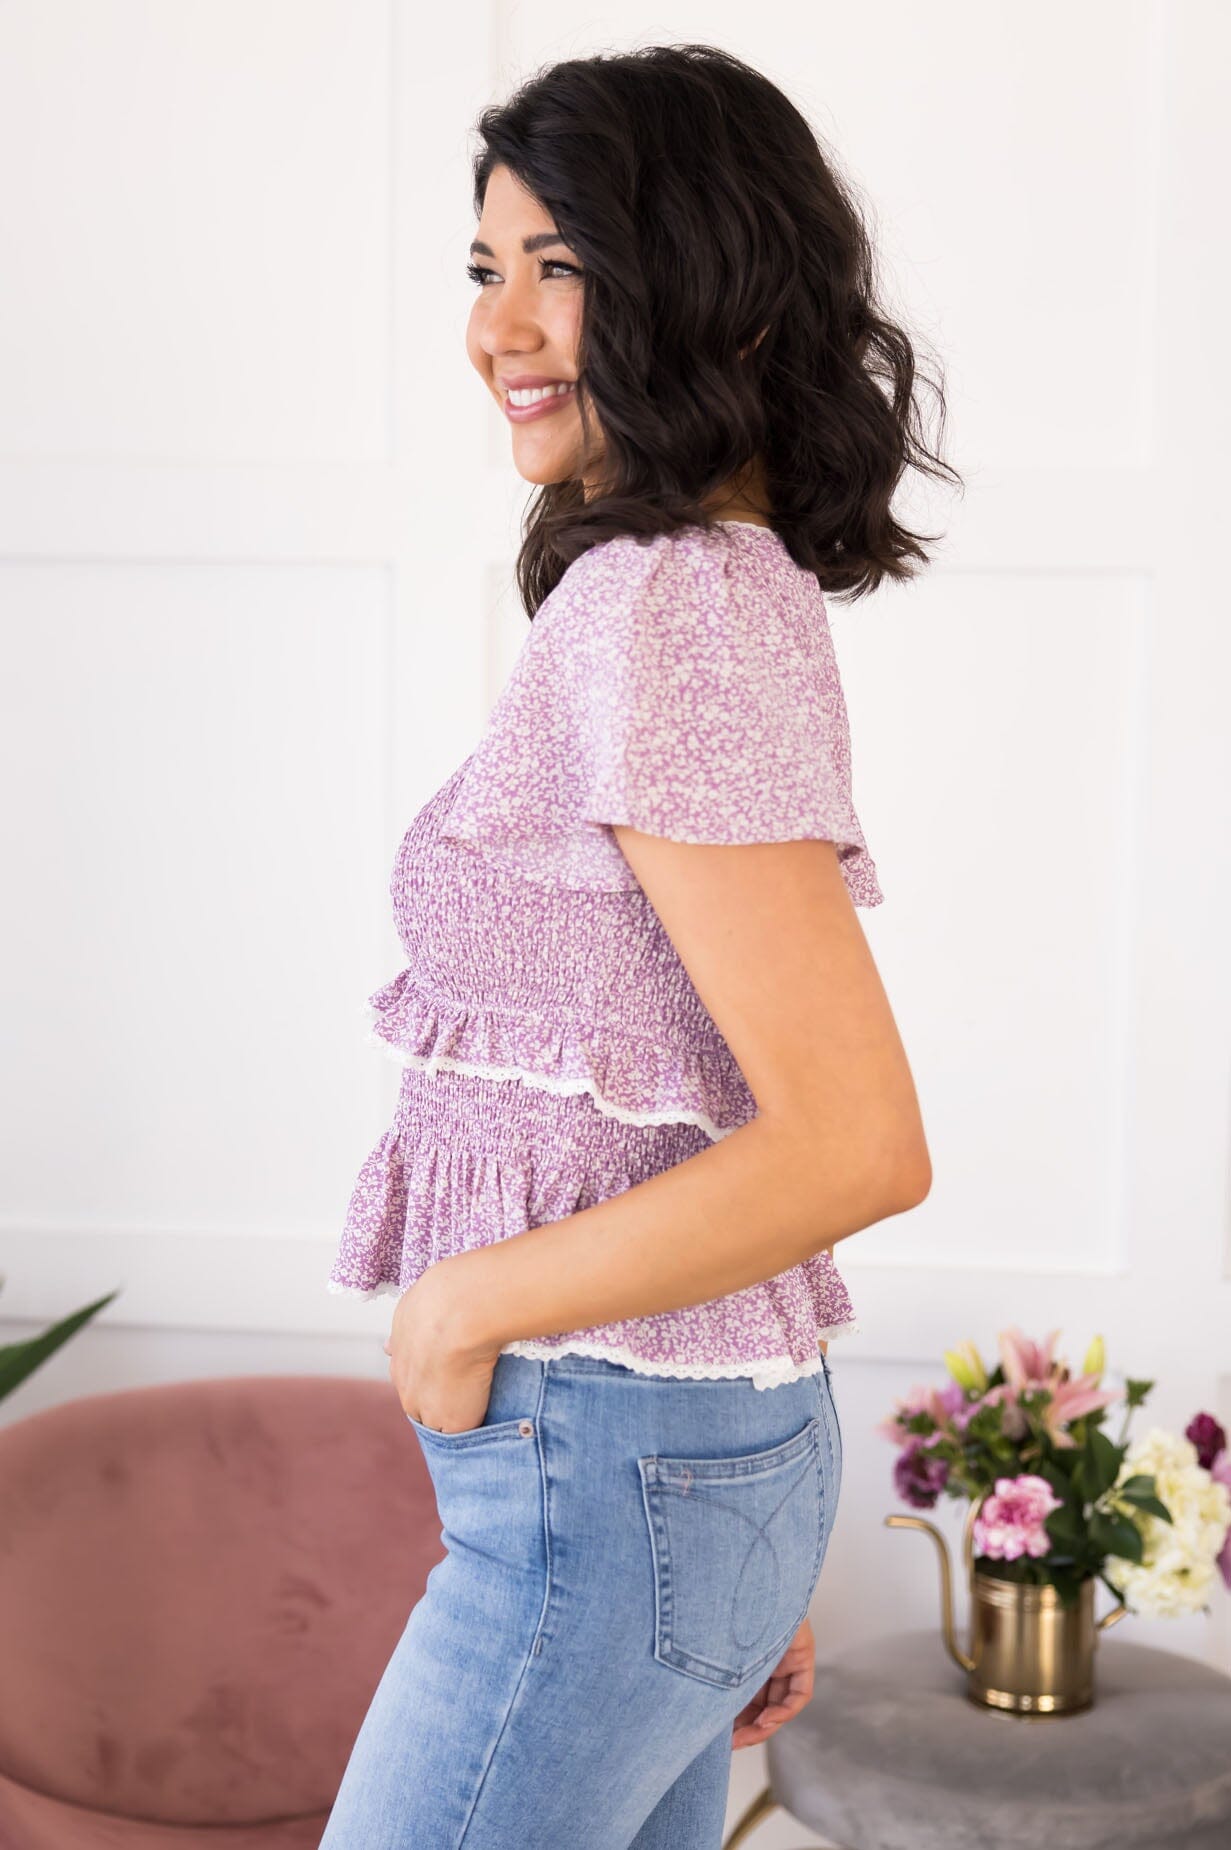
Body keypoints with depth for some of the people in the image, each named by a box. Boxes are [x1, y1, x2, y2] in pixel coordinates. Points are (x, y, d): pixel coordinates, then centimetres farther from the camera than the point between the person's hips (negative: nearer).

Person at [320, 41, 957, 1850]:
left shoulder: (655, 615, -20)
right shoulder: (749, 594, 10)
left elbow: (859, 1141, -26)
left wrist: (466, 1303, -15)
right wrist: (764, 1542, 19)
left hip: (608, 1477, -9)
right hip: (726, 1436, 9)